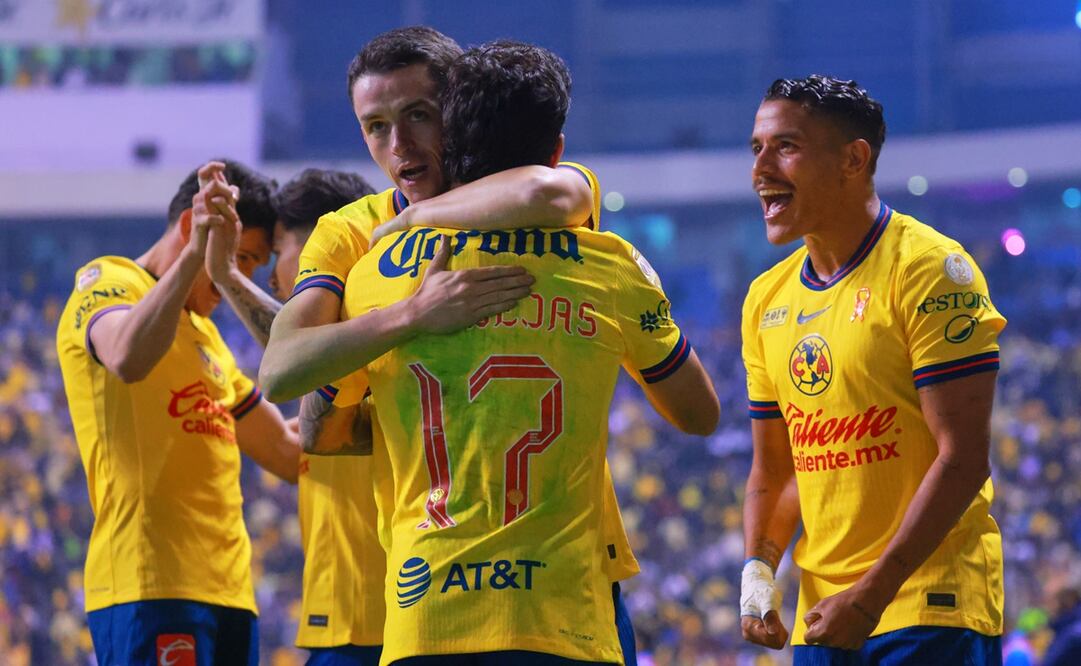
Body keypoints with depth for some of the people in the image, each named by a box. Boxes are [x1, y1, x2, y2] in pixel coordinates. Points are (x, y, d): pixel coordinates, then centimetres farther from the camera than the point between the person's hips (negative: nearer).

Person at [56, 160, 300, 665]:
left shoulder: (203, 332, 26)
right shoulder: (106, 282, 0)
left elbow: (286, 452, 30)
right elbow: (127, 359, -25)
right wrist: (196, 256, -32)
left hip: (226, 591, 9)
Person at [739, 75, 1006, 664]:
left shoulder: (929, 268, -9)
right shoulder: (766, 299, 12)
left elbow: (963, 459, -15)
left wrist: (871, 596, -19)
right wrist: (758, 567, -1)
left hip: (933, 610, -6)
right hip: (821, 615, 6)